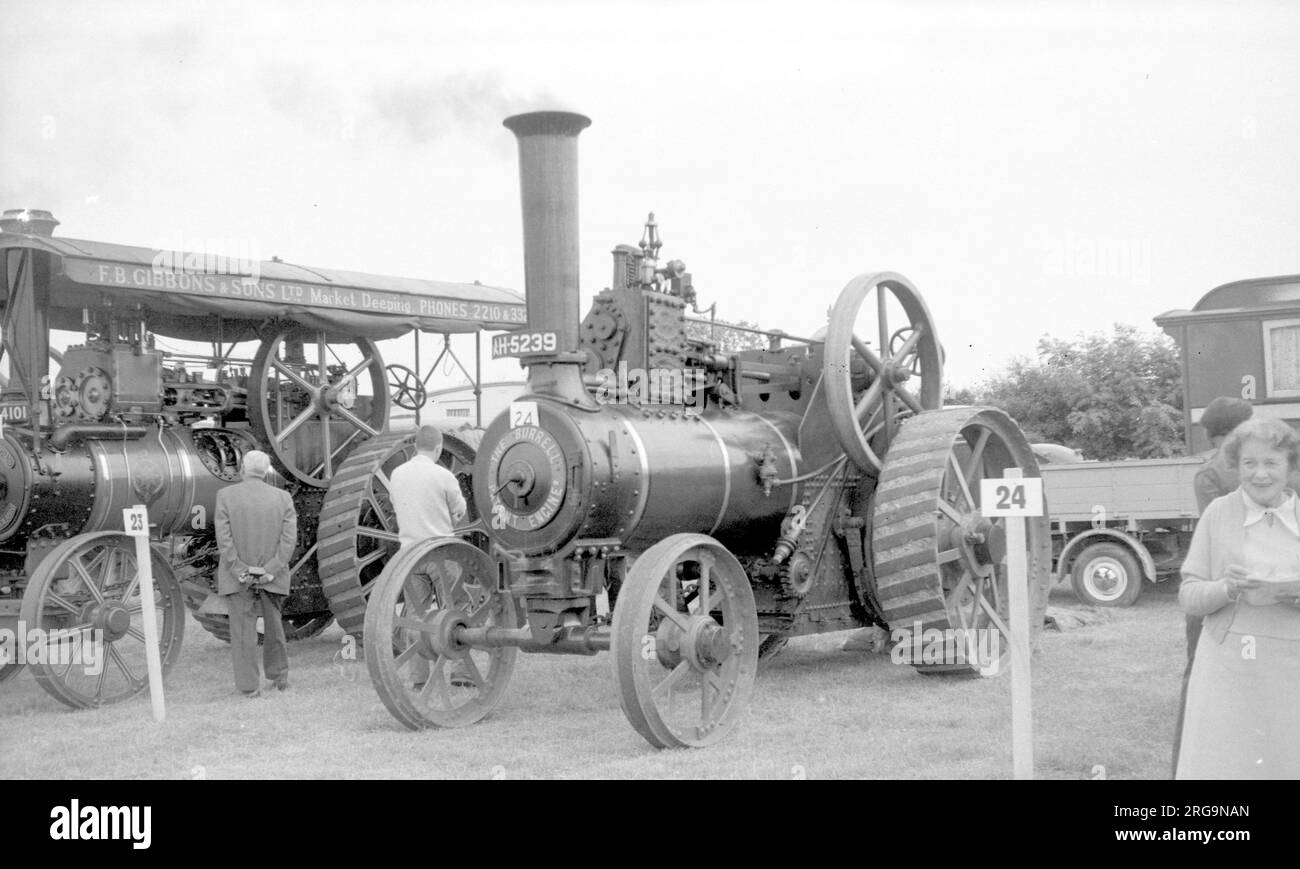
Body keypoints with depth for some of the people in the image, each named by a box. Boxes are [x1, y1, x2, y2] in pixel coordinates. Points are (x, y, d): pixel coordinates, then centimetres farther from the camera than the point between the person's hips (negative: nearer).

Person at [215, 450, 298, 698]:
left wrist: (240, 571, -9)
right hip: (272, 577, 2)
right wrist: (270, 571, -9)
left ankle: (249, 686, 3)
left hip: (238, 577, -2)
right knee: (274, 626, 19)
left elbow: (224, 538, -11)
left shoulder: (225, 495, -5)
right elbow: (289, 539, -7)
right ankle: (280, 676, 29)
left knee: (243, 630, 3)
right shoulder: (283, 497, 0)